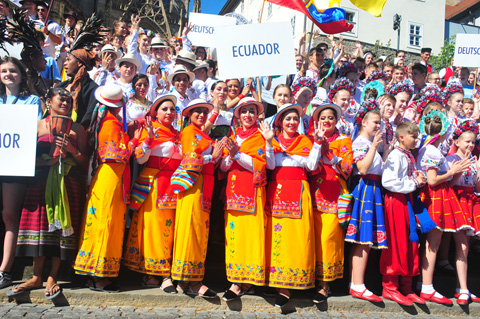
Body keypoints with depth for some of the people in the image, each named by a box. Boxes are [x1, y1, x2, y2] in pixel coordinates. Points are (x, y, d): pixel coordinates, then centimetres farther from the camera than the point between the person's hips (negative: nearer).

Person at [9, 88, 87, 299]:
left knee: (63, 225, -4)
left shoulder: (77, 129, 11)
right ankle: (37, 277, 6)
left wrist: (72, 150, -10)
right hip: (42, 182, 1)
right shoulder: (38, 125, 11)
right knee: (40, 224, -3)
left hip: (69, 183, 0)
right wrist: (49, 160, -12)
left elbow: (84, 163, 7)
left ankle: (52, 278, 3)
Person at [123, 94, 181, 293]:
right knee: (153, 224, -6)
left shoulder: (178, 135, 19)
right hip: (153, 184, -5)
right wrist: (149, 139, -19)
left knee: (168, 228, 1)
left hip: (174, 185, 5)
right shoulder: (150, 129, 3)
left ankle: (162, 273, 8)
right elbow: (140, 158, -6)